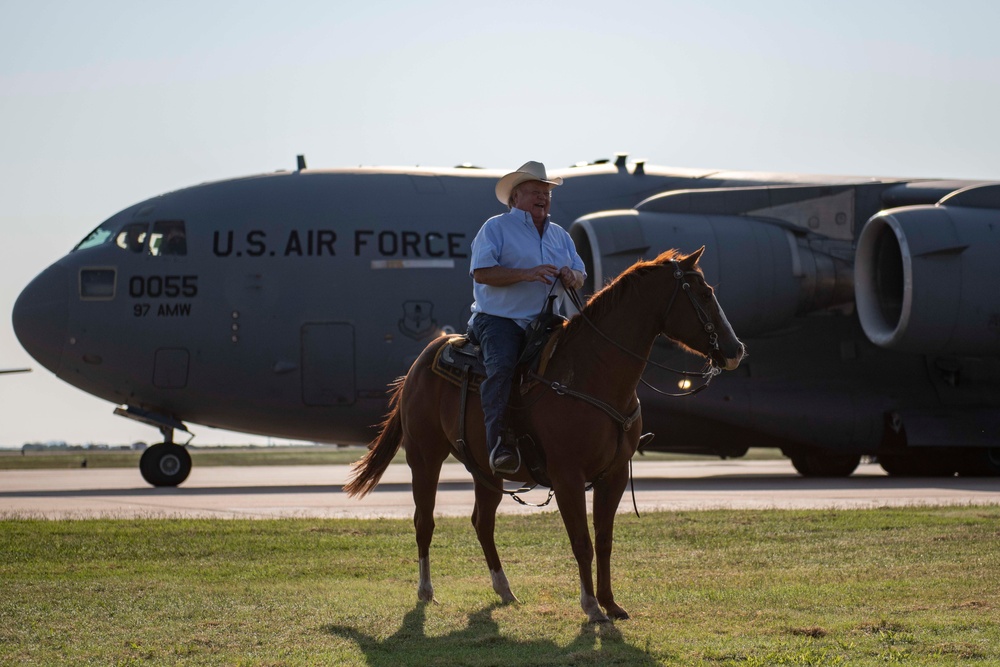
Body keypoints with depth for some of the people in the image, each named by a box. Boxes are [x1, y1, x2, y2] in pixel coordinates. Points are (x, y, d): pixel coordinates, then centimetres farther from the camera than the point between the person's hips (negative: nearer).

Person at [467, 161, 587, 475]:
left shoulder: (560, 235, 21)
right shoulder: (496, 227, 3)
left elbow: (580, 274, 17)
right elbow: (481, 272, -10)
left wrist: (571, 277, -9)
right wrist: (527, 274, -20)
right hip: (499, 319, -6)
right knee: (501, 366, -32)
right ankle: (499, 443, -39)